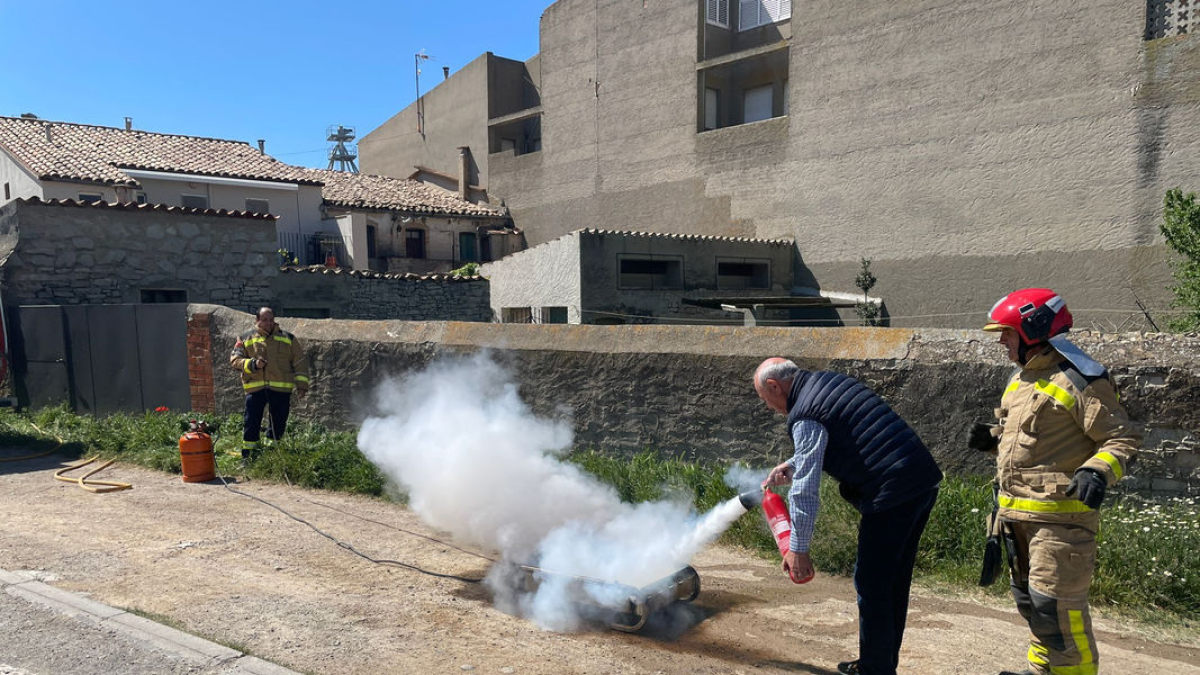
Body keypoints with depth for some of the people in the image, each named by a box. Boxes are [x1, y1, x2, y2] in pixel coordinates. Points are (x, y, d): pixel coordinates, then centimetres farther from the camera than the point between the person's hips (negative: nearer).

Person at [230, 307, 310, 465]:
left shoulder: (287, 338, 12)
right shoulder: (246, 339, 11)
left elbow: (300, 362, 11)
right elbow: (234, 360, 4)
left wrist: (302, 385, 3)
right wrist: (253, 364, -14)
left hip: (281, 388, 1)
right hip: (255, 388, -1)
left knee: (278, 424, 6)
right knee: (251, 424, -2)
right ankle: (248, 456, 9)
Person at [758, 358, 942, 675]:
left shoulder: (804, 418, -12)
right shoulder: (833, 381, 15)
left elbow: (805, 491, -14)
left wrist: (797, 548, -7)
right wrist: (792, 466, 27)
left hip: (892, 494, -10)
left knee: (872, 584, 3)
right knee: (895, 582, 18)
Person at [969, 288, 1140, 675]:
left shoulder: (1078, 379, -15)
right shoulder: (1021, 378, 13)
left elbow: (1124, 439, -14)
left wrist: (1098, 471, -31)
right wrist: (993, 439, 7)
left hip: (1058, 515, -9)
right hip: (1017, 512, 9)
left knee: (1055, 602, -6)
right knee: (1029, 598, 20)